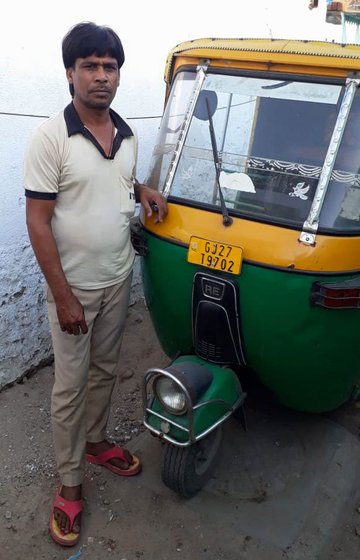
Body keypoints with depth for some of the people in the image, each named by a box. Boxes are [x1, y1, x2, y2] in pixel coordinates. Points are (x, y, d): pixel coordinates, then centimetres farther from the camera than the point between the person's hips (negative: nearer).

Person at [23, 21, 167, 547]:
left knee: (105, 370, 20)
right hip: (74, 287, -5)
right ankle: (69, 483, 25)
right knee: (70, 385, 6)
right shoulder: (50, 137, -16)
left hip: (119, 280, 6)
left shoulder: (127, 134, 3)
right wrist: (63, 297, -18)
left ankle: (95, 441, 44)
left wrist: (143, 190, -2)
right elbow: (38, 222, -17)